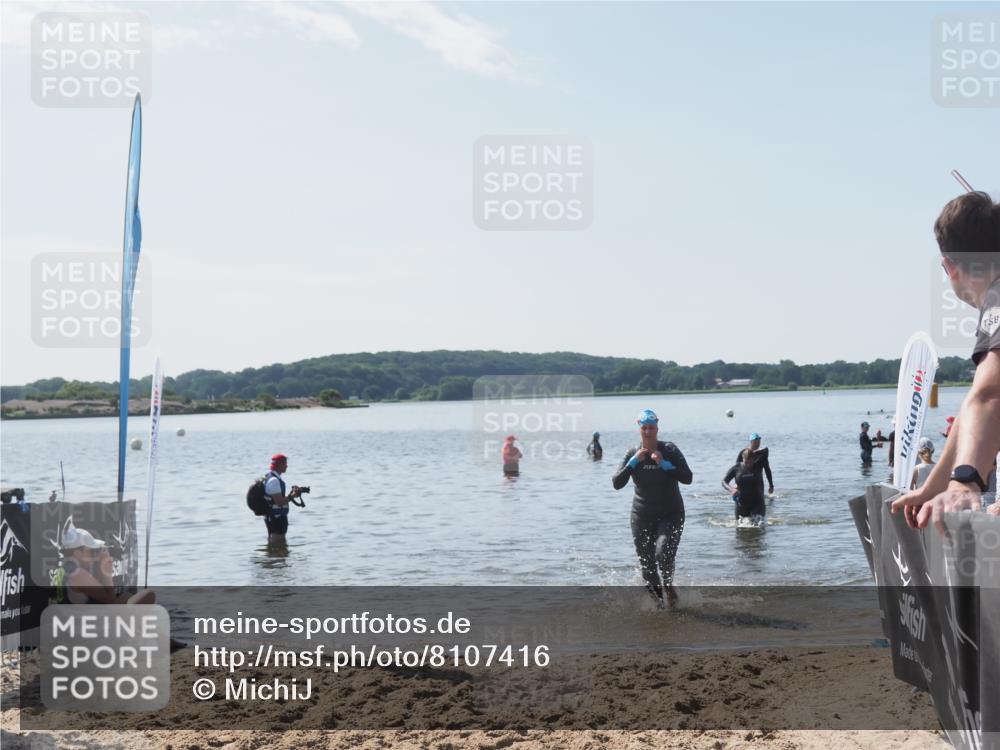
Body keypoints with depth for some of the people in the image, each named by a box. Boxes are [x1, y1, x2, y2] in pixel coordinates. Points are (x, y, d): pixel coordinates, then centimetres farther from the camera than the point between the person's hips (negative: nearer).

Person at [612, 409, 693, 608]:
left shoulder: (670, 450, -8)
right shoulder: (633, 454, -2)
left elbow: (687, 478, -15)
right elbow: (616, 483, -8)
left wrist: (664, 464, -25)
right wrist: (633, 462, -19)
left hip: (670, 514, -3)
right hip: (642, 515, 3)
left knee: (663, 554, -22)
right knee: (646, 562, 2)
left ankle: (668, 585, 8)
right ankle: (657, 598, 25)